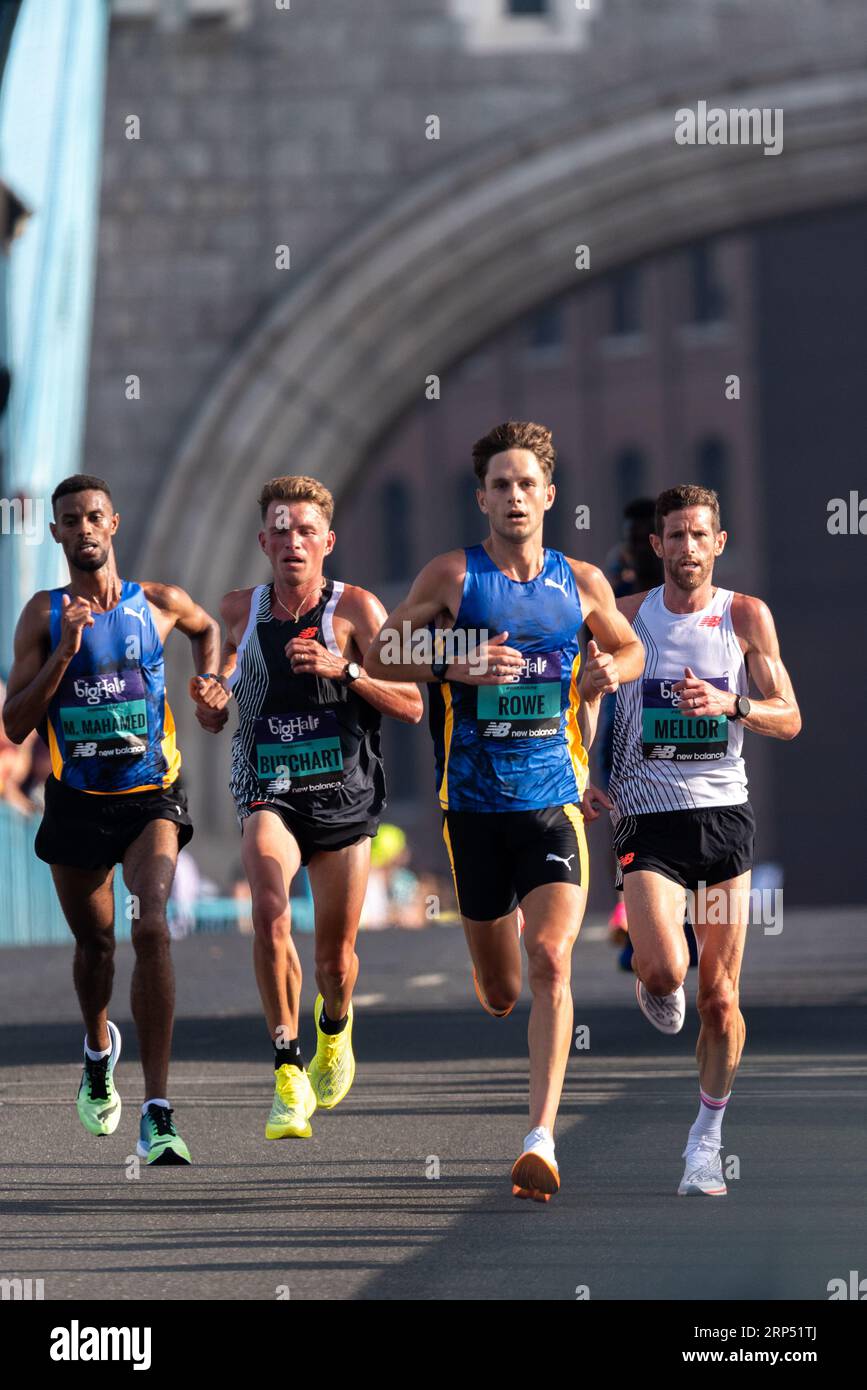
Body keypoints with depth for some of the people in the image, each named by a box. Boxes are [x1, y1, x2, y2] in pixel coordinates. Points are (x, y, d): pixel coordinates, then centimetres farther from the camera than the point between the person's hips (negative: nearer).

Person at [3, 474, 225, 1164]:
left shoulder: (159, 603, -1)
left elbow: (207, 627, 25)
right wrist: (65, 651, -18)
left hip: (150, 796, -2)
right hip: (76, 800, 2)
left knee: (151, 928, -22)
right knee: (94, 940, 18)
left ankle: (158, 1114, -24)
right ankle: (99, 1051, 53)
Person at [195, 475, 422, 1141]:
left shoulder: (356, 608, -6)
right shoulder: (240, 610, 3)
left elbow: (411, 706, -7)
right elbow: (214, 718, 16)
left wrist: (344, 668, -22)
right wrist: (212, 701, -9)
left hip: (343, 796, 0)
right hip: (268, 792, 0)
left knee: (335, 955, 8)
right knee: (270, 908, -28)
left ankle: (335, 1025, 45)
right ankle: (290, 1075, -23)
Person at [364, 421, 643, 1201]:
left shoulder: (582, 582, 6)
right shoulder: (453, 576, -1)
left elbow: (631, 647, 23)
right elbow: (380, 655, 3)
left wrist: (612, 671, -1)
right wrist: (456, 665, -15)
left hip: (555, 798, 0)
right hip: (474, 805, 0)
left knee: (551, 961, -18)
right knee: (499, 992, 9)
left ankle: (543, 1138, -20)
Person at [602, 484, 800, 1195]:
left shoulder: (747, 616, 1)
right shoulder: (624, 616, 1)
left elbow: (790, 718, 1)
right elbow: (584, 696, 15)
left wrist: (730, 704, -18)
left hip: (725, 815, 1)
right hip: (648, 816, -1)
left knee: (720, 994, 0)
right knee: (665, 970, -21)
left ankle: (708, 1137, 14)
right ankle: (656, 989, 17)